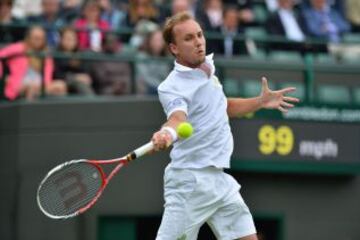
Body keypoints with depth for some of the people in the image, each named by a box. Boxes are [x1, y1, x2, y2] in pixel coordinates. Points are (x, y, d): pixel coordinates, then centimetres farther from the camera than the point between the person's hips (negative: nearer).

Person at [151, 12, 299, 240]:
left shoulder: (208, 69, 10)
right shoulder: (172, 87, -15)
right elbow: (179, 117, -37)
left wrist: (261, 101, 20)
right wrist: (167, 132, -59)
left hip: (219, 178, 8)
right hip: (190, 181, -8)